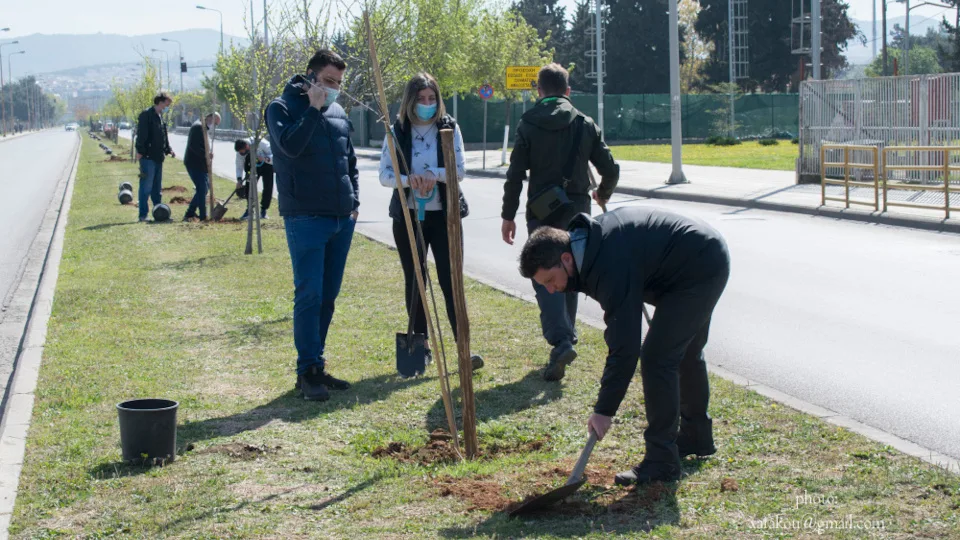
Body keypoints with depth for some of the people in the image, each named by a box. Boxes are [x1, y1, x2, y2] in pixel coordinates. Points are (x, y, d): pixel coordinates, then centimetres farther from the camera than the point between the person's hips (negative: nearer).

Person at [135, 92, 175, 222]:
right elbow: (141, 134, -16)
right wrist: (140, 151, -21)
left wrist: (168, 150, 15)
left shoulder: (160, 117, 18)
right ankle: (143, 215, -5)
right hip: (148, 157, -9)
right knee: (146, 187, -7)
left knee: (157, 188, 14)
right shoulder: (146, 115, -10)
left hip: (158, 157, 9)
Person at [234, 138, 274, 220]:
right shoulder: (240, 152, -22)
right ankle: (249, 209, 1)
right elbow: (239, 167, -14)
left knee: (268, 187, -9)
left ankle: (263, 210, 1)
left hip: (267, 164, -3)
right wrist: (239, 179, -26)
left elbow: (274, 155, -29)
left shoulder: (261, 143, -35)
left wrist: (266, 159, -47)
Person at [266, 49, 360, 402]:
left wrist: (354, 200, 13)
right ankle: (308, 371, -4)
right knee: (309, 295, -9)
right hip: (306, 218, -7)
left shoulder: (338, 112, 16)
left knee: (328, 296, 10)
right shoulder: (282, 107, -3)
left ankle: (317, 367, 18)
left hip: (342, 219, 7)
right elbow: (290, 145, -22)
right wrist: (313, 108, -18)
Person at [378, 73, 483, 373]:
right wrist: (408, 179, -23)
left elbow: (460, 169, -4)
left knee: (451, 280, -6)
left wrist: (435, 173, -22)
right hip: (408, 216, 1)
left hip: (444, 216, -1)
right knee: (414, 282, 8)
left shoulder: (449, 128, 1)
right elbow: (384, 173, -3)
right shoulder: (398, 131, 1)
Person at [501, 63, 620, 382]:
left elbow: (515, 174, -6)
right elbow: (610, 169, 5)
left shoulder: (529, 125, -3)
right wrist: (603, 195, 26)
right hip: (577, 209, 3)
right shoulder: (585, 124, 3)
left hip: (542, 211, -3)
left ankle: (560, 340, -22)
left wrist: (508, 215, 2)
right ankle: (566, 336, 24)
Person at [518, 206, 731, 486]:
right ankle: (697, 436, 40)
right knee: (685, 352, 23)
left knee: (657, 358, -12)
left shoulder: (611, 266, -32)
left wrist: (604, 410, -25)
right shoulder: (586, 239, -2)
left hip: (699, 271, -10)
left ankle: (661, 463, -7)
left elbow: (625, 347, -30)